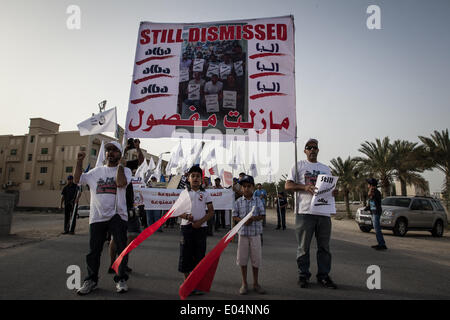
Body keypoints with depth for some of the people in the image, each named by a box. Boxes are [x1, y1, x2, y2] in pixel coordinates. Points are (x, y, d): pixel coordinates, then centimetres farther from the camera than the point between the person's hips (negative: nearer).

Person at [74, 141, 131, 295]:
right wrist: (79, 162, 7)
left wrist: (120, 165, -7)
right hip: (97, 216, 3)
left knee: (122, 248, -1)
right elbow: (77, 180, 16)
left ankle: (120, 279, 16)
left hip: (117, 215, -3)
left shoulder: (125, 170, 4)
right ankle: (91, 280, 26)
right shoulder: (96, 171, 17)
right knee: (93, 251, 9)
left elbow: (121, 183, -15)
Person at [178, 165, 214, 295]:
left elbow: (211, 211, 3)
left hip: (201, 227, 0)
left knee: (199, 255, 5)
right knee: (185, 254, 3)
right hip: (187, 227, 0)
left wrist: (200, 221, -11)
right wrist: (186, 216, -16)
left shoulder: (205, 194, 4)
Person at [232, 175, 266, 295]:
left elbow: (262, 215, -1)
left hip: (255, 233, 0)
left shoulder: (258, 201, -1)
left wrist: (253, 218, -20)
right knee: (242, 258, 7)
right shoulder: (238, 202, 1)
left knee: (256, 259, 7)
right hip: (243, 233, 1)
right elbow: (234, 216, 2)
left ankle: (255, 283, 24)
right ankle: (244, 284, 22)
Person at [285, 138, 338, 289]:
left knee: (324, 246, 8)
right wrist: (305, 187, -16)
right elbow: (287, 186, 0)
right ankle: (303, 275, 15)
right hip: (305, 211, -4)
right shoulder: (299, 165, 8)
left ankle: (323, 275, 20)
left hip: (324, 212, 4)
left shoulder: (326, 168, 21)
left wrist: (333, 192, -2)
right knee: (303, 246, 2)